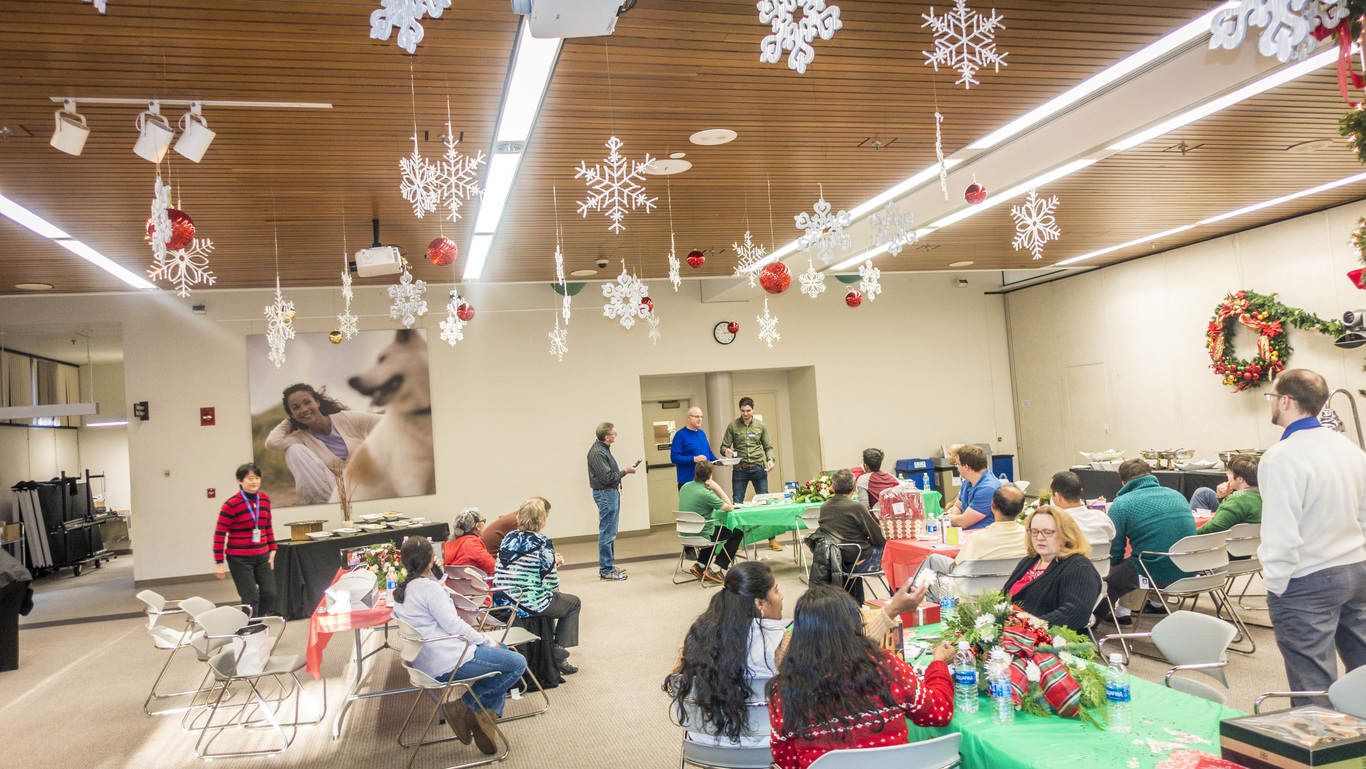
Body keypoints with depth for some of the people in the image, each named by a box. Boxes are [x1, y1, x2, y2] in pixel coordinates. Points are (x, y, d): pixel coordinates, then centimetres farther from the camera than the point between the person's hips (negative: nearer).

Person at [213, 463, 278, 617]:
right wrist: (218, 562, -12)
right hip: (239, 558, -5)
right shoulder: (231, 504, -12)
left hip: (262, 555, 6)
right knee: (250, 598, -4)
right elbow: (219, 534, -11)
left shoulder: (265, 499, 6)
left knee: (269, 593, 2)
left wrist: (272, 549, 13)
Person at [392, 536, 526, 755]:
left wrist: (434, 575, 11)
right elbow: (454, 626, -18)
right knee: (517, 663, -8)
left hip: (426, 661, 11)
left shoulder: (403, 589, 11)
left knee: (502, 649, 23)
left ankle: (485, 715, 11)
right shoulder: (429, 587, -18)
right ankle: (463, 707, -1)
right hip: (447, 662, -11)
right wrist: (488, 642, -7)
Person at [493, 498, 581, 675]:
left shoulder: (508, 538, 8)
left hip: (501, 604, 7)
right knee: (573, 602, 18)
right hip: (529, 606, -7)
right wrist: (554, 564, 10)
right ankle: (559, 655, 15)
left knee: (548, 599, 35)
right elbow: (551, 582, -12)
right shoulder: (543, 542, -12)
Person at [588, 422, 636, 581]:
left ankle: (609, 565, 25)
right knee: (607, 534, -6)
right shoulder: (597, 452, -20)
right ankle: (605, 571, -2)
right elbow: (607, 477, -23)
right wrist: (626, 471, -13)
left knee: (610, 532, 16)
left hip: (611, 493, 11)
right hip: (605, 494, -11)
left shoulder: (603, 449, 13)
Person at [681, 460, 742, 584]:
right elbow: (730, 507, -16)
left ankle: (700, 565, 23)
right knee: (737, 533, 10)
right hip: (702, 536, -8)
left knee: (716, 530, 36)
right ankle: (715, 569, 5)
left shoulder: (685, 487, -1)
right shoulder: (706, 494, -25)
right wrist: (717, 488, -15)